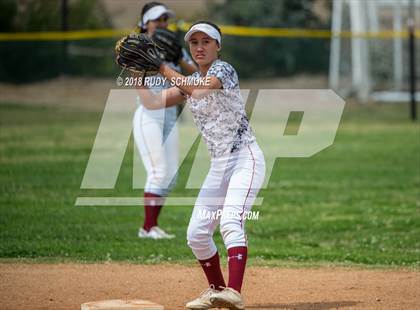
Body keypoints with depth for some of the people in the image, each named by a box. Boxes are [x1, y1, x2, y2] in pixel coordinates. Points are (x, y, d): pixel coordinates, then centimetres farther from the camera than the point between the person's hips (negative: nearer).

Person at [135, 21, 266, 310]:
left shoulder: (224, 69, -8)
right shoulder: (190, 81, 14)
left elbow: (201, 90, -27)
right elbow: (154, 102, 7)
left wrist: (164, 68, -21)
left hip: (245, 159, -8)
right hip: (218, 165, 8)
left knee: (231, 221, -27)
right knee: (197, 234, 6)